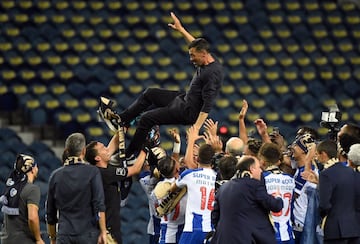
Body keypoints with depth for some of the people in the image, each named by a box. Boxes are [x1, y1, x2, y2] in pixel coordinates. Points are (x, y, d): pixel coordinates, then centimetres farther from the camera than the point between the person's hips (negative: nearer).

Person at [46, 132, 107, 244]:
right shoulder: (92, 172, -3)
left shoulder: (55, 175, 8)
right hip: (88, 234, -3)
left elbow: (50, 213, 13)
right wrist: (103, 232, -8)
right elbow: (99, 206, -10)